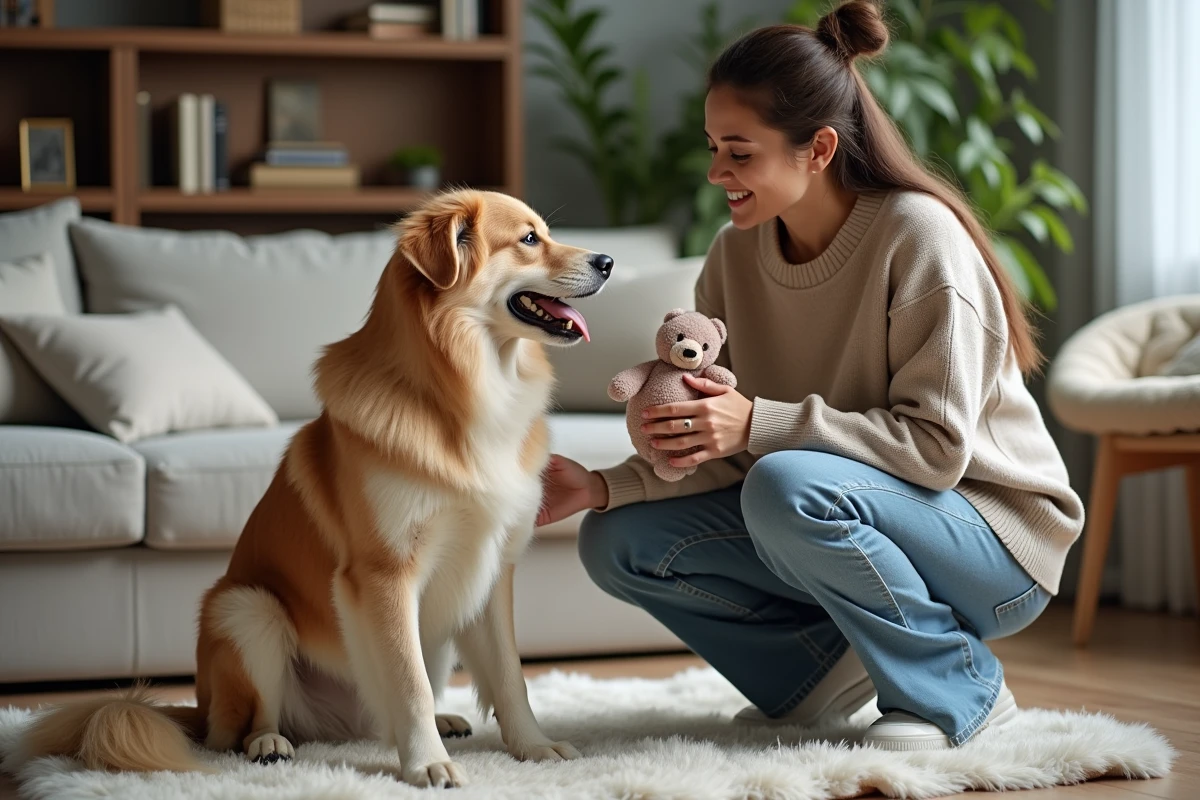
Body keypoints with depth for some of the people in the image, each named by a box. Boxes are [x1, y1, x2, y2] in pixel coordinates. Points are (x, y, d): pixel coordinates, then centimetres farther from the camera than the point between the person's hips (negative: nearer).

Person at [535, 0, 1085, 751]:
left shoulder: (918, 235, -21)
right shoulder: (737, 254, -1)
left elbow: (938, 447, -25)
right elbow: (720, 454, 0)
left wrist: (759, 424, -30)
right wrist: (603, 488, -17)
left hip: (994, 540, -6)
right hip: (854, 521, 7)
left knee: (787, 487, -35)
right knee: (618, 543, -8)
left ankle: (960, 684, -13)